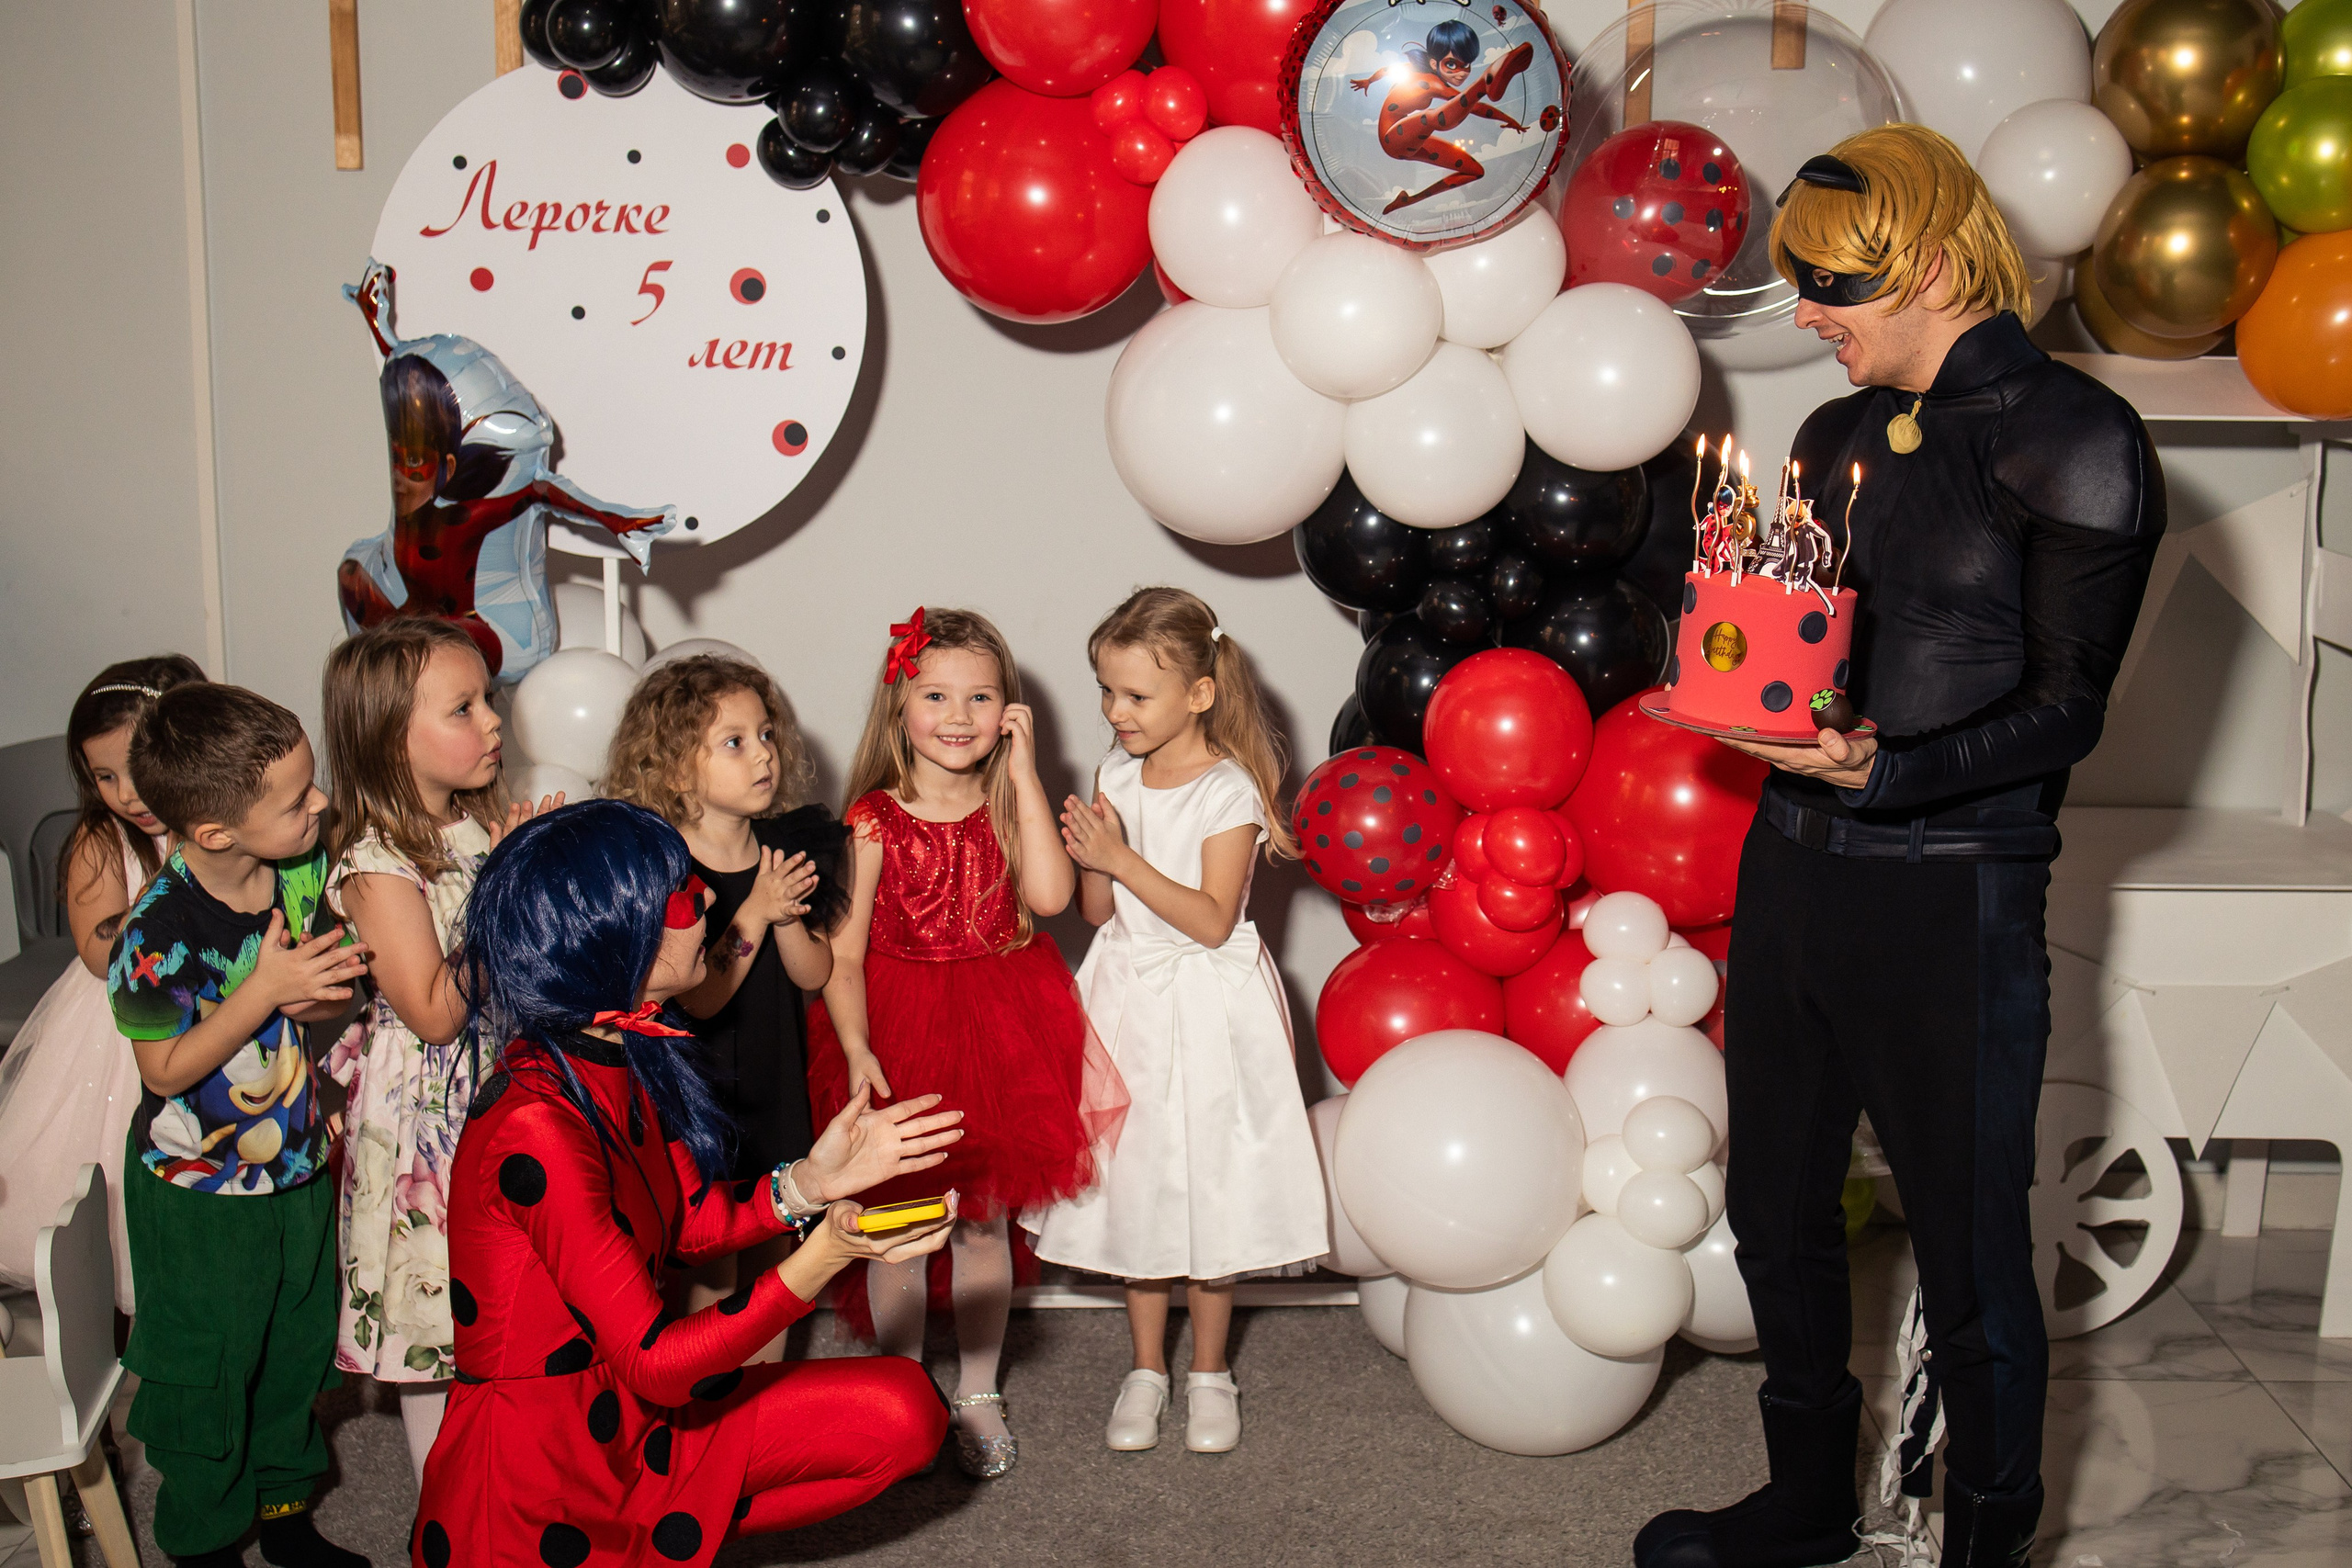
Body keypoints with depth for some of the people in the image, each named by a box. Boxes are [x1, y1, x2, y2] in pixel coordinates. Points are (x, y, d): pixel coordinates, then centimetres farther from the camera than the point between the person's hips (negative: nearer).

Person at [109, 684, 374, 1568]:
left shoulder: (306, 869, -12)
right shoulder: (160, 932, -28)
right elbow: (165, 1070, -19)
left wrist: (325, 998, -20)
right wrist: (267, 990, -30)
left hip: (296, 1163, 5)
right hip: (198, 1191, -5)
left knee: (298, 1347, 21)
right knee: (207, 1371, 13)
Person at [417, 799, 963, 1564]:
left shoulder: (622, 1057, 0)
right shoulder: (536, 1125, -27)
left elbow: (694, 1221, 9)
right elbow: (654, 1364, -26)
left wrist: (814, 1180, -7)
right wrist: (825, 1254, -35)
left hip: (625, 1417, 8)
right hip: (535, 1491, -8)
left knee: (903, 1410, -2)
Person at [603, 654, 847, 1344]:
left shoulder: (788, 847, 1)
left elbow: (816, 975, 0)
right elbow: (699, 999, -19)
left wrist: (787, 917, -18)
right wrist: (754, 913, -25)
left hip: (776, 1085, 5)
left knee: (772, 1259, 16)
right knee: (712, 1269, 3)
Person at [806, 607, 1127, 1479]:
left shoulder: (1008, 808, -2)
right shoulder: (874, 821, -7)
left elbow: (1050, 894, -21)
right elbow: (842, 954, -7)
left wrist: (1024, 771, -18)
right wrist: (857, 1050, -20)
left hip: (995, 1027, 2)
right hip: (897, 1028, -1)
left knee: (984, 1222, 12)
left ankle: (977, 1393, 29)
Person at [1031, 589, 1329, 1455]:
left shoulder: (1229, 791, -14)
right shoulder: (1117, 775, 2)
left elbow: (1211, 920, -21)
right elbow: (1097, 912, 4)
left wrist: (1124, 859, -26)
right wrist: (1091, 856, -16)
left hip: (1206, 1004, -5)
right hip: (1128, 998, 5)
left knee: (1209, 1185, 5)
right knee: (1134, 1183, 11)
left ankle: (1209, 1373, 23)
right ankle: (1146, 1368, 27)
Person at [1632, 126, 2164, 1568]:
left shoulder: (2072, 438, -7)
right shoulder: (1840, 436, 13)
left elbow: (2066, 705, -11)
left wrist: (1891, 772, -24)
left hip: (1952, 895, -7)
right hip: (1793, 867, 7)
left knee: (1969, 1255, 4)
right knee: (1780, 1214, 17)